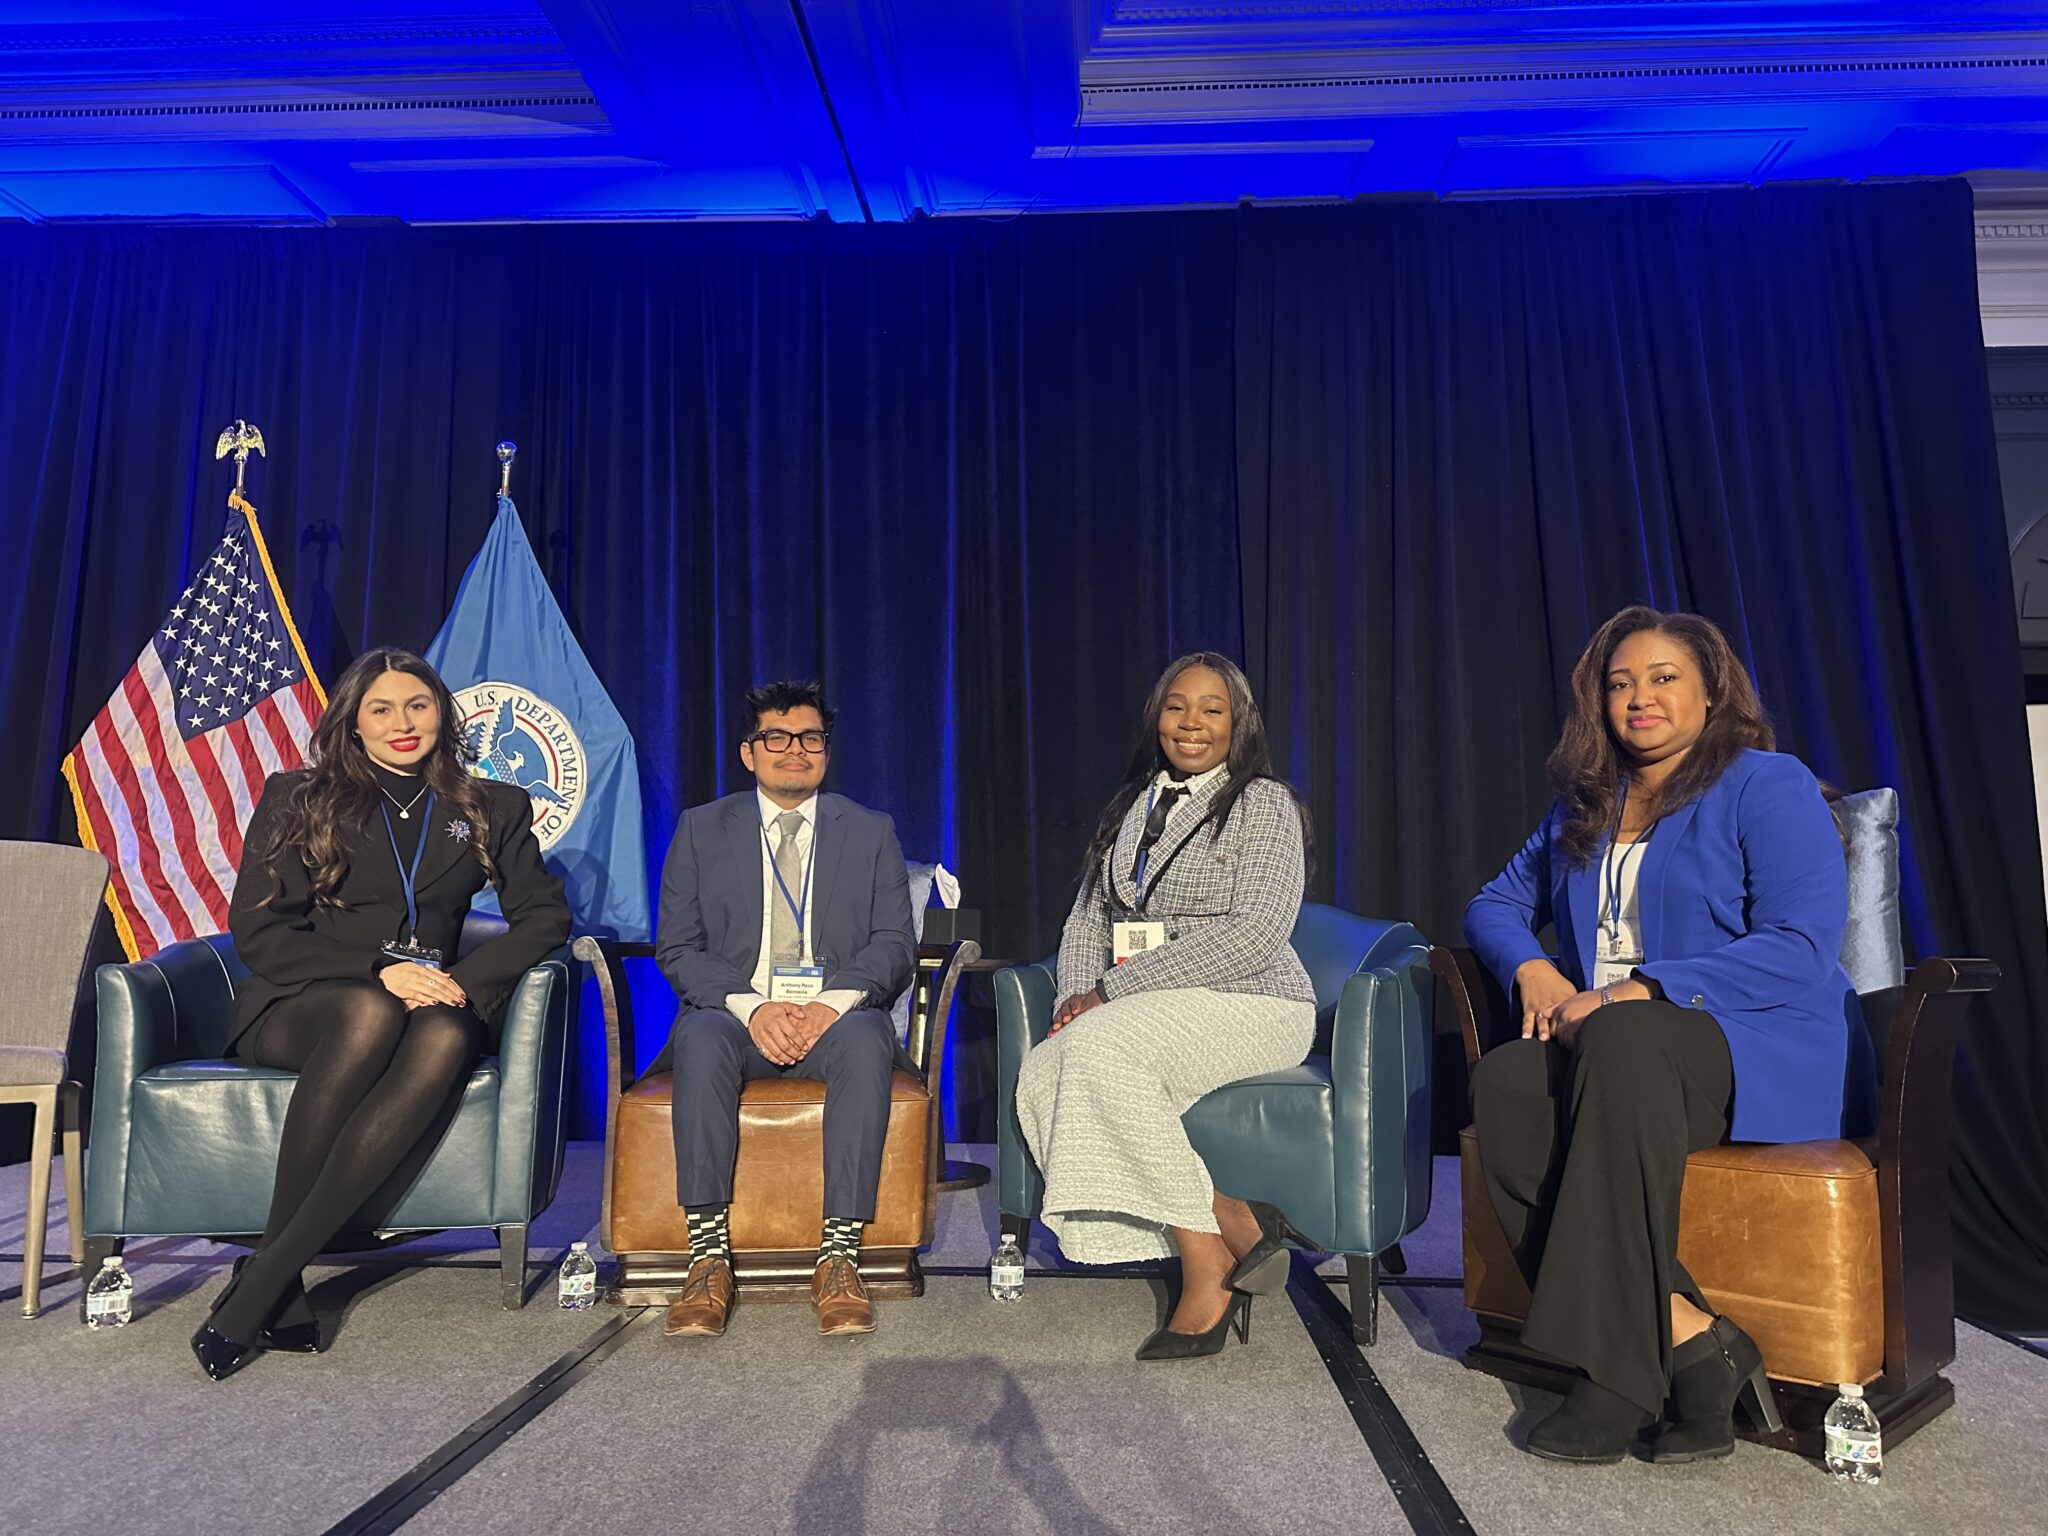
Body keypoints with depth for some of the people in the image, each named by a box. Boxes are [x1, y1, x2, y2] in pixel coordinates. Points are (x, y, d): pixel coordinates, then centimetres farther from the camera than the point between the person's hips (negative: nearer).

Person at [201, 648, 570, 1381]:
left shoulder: (493, 809, 14)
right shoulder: (297, 798, 10)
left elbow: (544, 915, 7)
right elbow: (256, 929, 1)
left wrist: (464, 980, -12)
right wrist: (376, 971, -14)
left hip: (431, 1006, 1)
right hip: (298, 1009, -1)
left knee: (445, 1038, -37)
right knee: (371, 1014, -39)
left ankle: (260, 1283, -34)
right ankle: (281, 1293, -30)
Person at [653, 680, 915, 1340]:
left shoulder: (872, 832, 15)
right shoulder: (701, 829, 13)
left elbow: (895, 943, 5)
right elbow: (676, 947, 4)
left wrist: (836, 1001, -16)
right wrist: (751, 1006, -15)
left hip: (836, 1014, 0)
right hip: (736, 1013, 0)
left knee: (867, 1039, -35)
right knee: (701, 1038, -35)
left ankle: (839, 1254, -34)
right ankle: (708, 1255, -32)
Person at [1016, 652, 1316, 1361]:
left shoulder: (1264, 804, -3)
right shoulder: (1129, 809, 18)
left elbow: (1255, 935, -15)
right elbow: (1087, 916, 17)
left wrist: (1115, 991, -17)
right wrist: (1079, 995, -6)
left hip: (1246, 1009, -6)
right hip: (1145, 1016, 6)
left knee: (1102, 1047, -32)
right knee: (1041, 1076, -24)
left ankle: (1207, 1270, -21)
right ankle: (1231, 1235, -19)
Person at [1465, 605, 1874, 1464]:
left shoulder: (1769, 786, 0)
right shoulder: (1584, 806, 20)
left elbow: (1802, 948, -12)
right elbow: (1497, 903, 23)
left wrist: (1636, 991, -19)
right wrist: (1532, 969, -1)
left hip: (1759, 1049, -5)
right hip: (1606, 1047, 5)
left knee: (1623, 1042, -39)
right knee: (1503, 1082, -28)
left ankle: (1622, 1371, -34)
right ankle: (1688, 1341, -29)